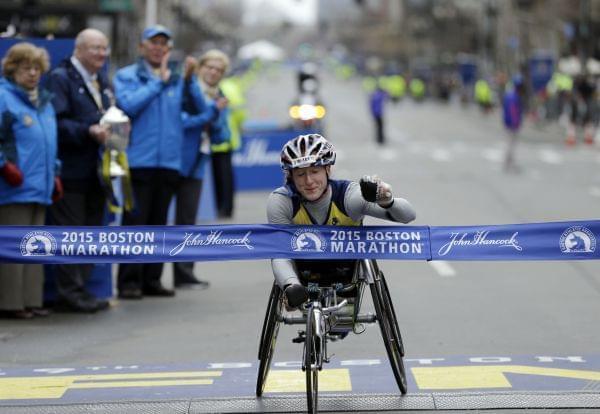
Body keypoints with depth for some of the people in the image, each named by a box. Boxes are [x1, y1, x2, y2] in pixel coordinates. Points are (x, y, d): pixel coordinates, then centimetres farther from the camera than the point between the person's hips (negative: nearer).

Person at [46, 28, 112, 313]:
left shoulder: (103, 82, 19)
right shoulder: (60, 78, -6)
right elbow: (57, 122, -16)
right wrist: (88, 132, -25)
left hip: (96, 169, 8)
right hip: (70, 170, -8)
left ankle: (79, 289, 16)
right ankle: (70, 293, -2)